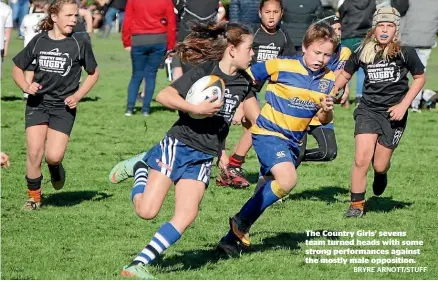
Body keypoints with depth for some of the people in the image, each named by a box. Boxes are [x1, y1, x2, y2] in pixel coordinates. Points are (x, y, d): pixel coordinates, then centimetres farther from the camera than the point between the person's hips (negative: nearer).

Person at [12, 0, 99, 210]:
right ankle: (33, 196, 11)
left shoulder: (80, 42, -3)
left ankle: (55, 167, 24)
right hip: (37, 103, 1)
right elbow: (18, 68, 11)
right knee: (34, 152, -10)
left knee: (53, 155, -14)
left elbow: (93, 73, 8)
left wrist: (78, 95, -4)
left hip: (64, 107, -1)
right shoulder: (39, 41, 0)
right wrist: (26, 86, -8)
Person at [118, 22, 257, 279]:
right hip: (178, 145, -5)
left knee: (187, 216, -12)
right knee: (147, 211, -10)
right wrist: (196, 109, -26)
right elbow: (163, 96, -18)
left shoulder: (243, 81, 7)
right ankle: (141, 169, 20)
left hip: (204, 158, 5)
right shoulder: (205, 71, -12)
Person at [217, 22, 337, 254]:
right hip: (268, 133, -7)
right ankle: (242, 222, -10)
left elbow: (324, 120, 7)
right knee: (287, 180, -28)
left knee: (268, 190, 13)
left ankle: (232, 238, 27)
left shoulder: (328, 80, 1)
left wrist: (327, 111, -14)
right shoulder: (281, 66, -15)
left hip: (293, 141, 7)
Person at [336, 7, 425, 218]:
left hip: (394, 113, -1)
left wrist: (403, 105, -5)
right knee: (361, 160, -14)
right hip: (368, 109, 1)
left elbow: (420, 78, 4)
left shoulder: (405, 52, -9)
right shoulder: (362, 52, -4)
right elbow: (345, 74, 11)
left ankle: (382, 173, 44)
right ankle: (356, 204, 3)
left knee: (379, 165, 5)